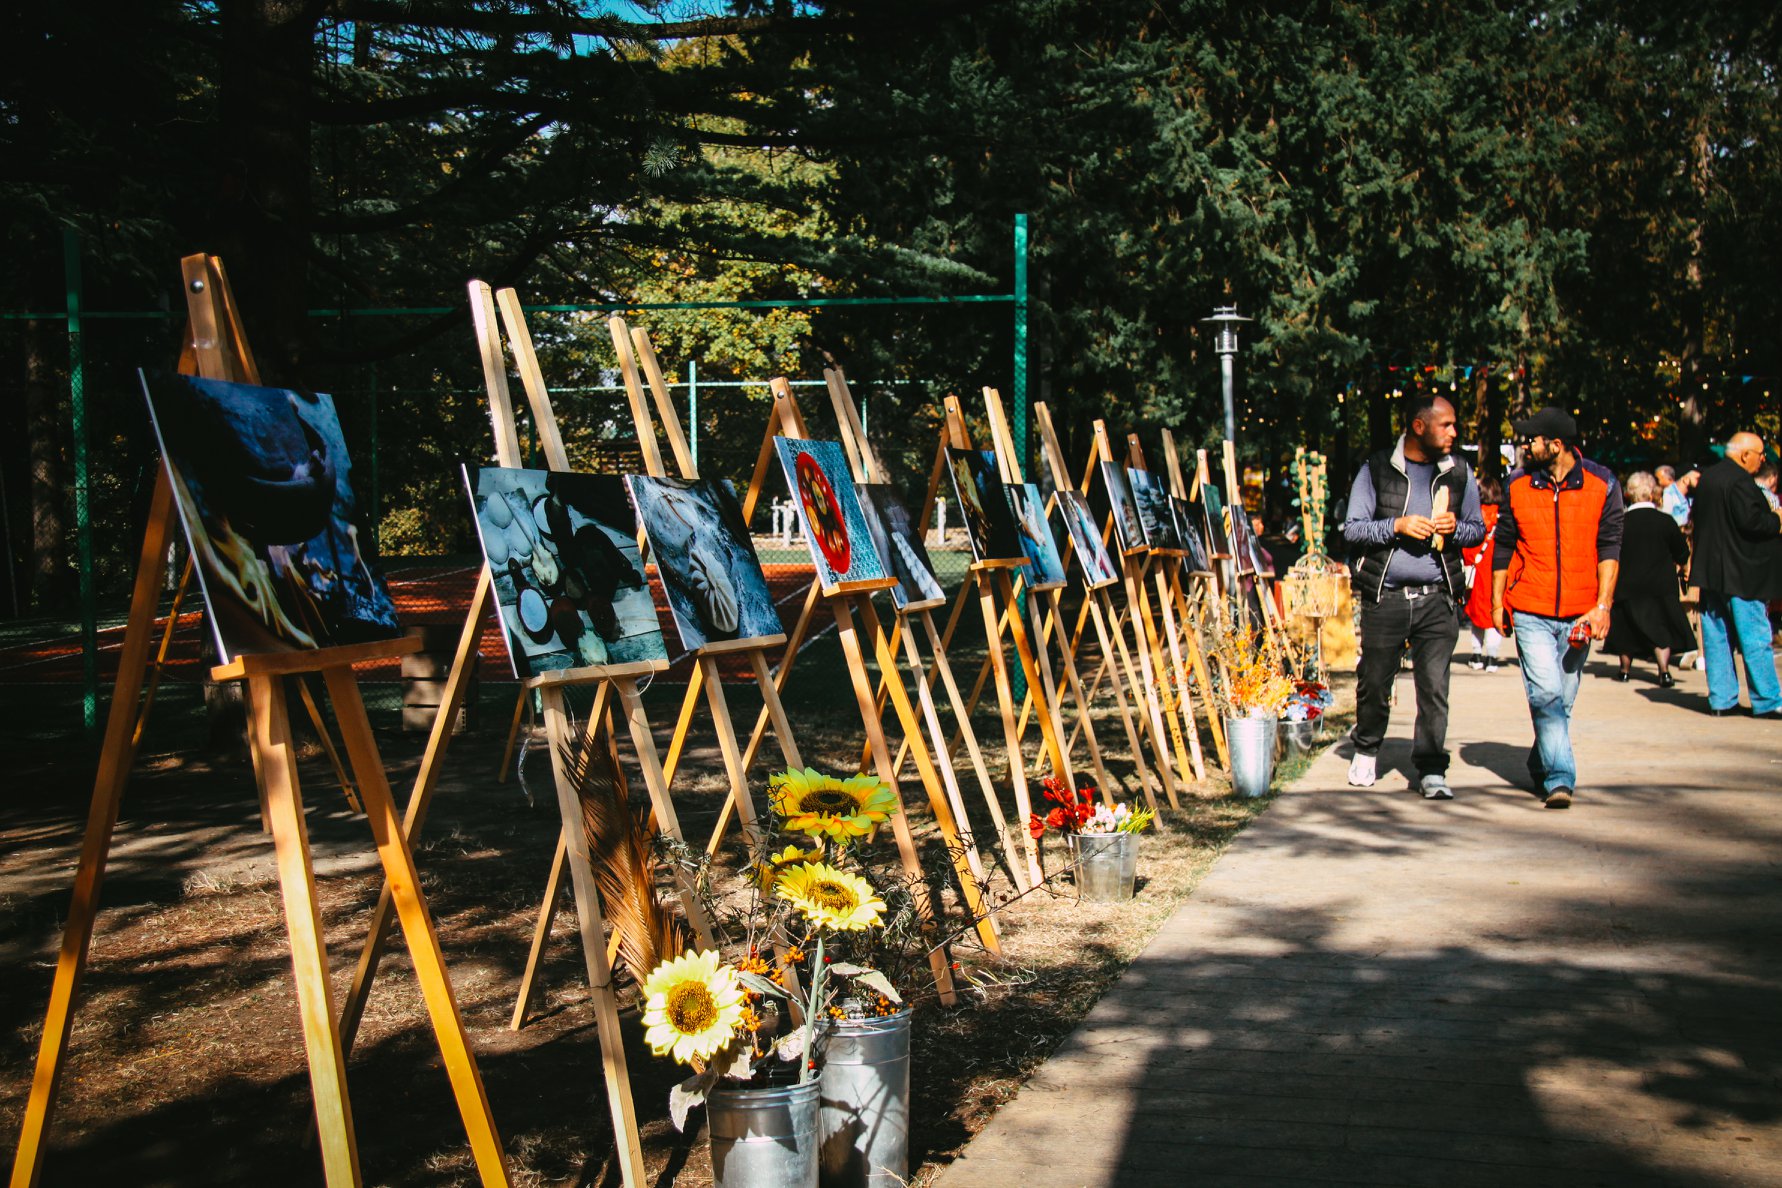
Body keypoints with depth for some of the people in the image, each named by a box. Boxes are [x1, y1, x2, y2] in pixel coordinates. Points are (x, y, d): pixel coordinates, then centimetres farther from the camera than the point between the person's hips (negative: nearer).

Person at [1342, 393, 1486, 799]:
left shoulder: (1459, 473, 9)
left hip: (1437, 599, 1)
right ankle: (1366, 750, 31)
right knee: (1374, 681, 7)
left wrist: (1455, 528, -7)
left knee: (1434, 686, -5)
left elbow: (1478, 530, 15)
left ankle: (1431, 769, 1)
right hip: (1384, 598, -1)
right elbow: (1352, 529, -1)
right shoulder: (1377, 469, 2)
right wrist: (1397, 525, -15)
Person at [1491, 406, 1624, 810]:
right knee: (1546, 694, -14)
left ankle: (1541, 767, 29)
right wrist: (1497, 603, 11)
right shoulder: (1517, 485, 3)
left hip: (1578, 614, 1)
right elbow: (1503, 546, 12)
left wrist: (1602, 605, -7)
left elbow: (1609, 548, 1)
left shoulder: (1602, 485, 0)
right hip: (1530, 612, 0)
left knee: (1563, 700, 9)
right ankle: (1559, 778, -11)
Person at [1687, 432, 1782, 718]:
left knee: (1717, 637, 9)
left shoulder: (1707, 478, 13)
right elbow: (1751, 520, -23)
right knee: (1756, 639, -2)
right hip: (1740, 574, -8)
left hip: (1709, 571, 8)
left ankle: (1721, 699, 11)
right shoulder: (1739, 481, -16)